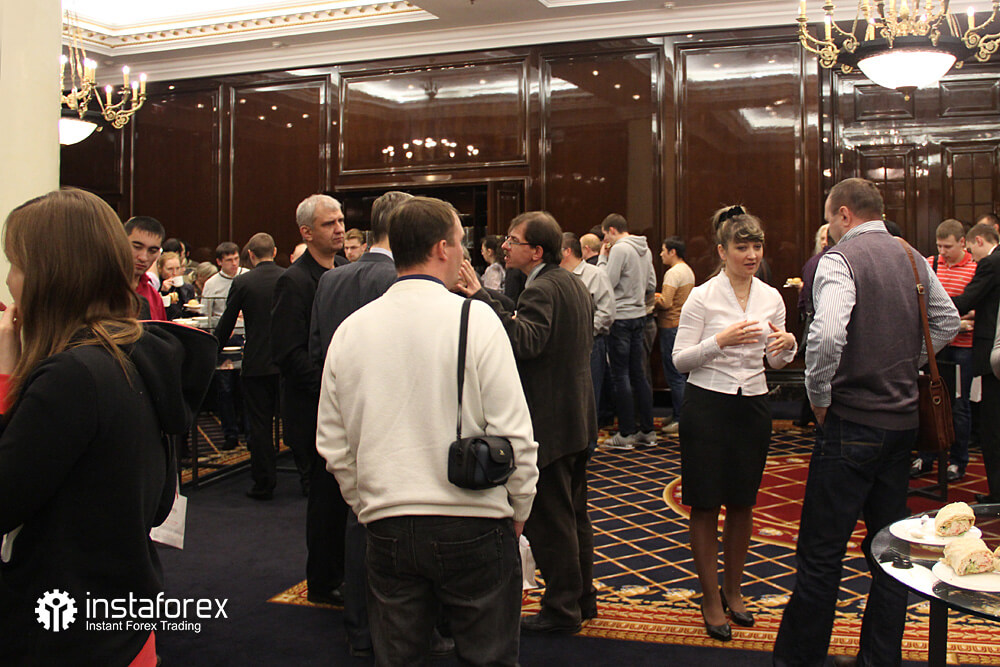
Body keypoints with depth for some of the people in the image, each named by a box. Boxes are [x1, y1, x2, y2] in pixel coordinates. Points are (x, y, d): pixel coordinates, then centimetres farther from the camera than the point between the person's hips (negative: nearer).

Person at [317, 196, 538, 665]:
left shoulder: (350, 330, 1)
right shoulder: (476, 319, -11)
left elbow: (333, 443, 7)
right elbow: (512, 432, -11)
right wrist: (519, 509, 4)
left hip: (386, 526, 4)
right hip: (473, 525, -3)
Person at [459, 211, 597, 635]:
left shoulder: (541, 290, -20)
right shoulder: (574, 284, 12)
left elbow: (526, 341, -38)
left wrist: (481, 297, -42)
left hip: (549, 424, -10)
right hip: (577, 419, 11)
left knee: (549, 520, 2)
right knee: (574, 515, 19)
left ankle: (562, 610, 13)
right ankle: (582, 598, 31)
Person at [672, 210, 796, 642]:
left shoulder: (771, 297, 6)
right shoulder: (702, 297, -7)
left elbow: (776, 361, 13)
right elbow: (680, 359, -9)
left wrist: (788, 343, -9)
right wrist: (721, 340, -23)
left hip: (753, 405, 4)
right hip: (707, 406, -4)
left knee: (742, 503, 14)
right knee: (706, 505, 3)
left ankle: (733, 589, 32)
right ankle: (711, 599, 17)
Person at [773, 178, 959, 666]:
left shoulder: (840, 259, -14)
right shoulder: (912, 258, 9)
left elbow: (827, 334, -28)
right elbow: (947, 322, 18)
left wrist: (819, 396, -14)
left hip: (852, 422, -8)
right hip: (903, 418, 8)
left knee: (821, 552, 0)